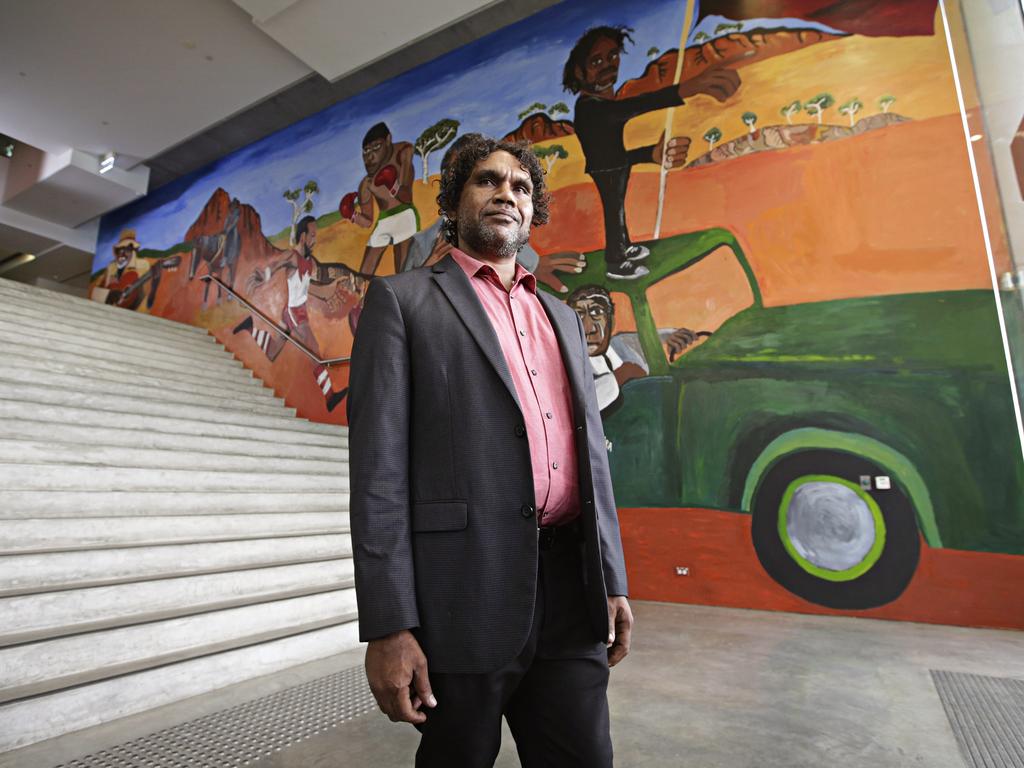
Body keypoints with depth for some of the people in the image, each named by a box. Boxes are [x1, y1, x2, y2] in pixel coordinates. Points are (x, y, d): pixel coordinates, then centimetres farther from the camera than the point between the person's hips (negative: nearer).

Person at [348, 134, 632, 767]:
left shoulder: (562, 315, 17)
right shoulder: (403, 301, 1)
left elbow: (591, 451, 15)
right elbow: (379, 464, -7)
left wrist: (613, 581, 12)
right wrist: (389, 626, -12)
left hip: (573, 591, 5)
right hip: (469, 590, -4)